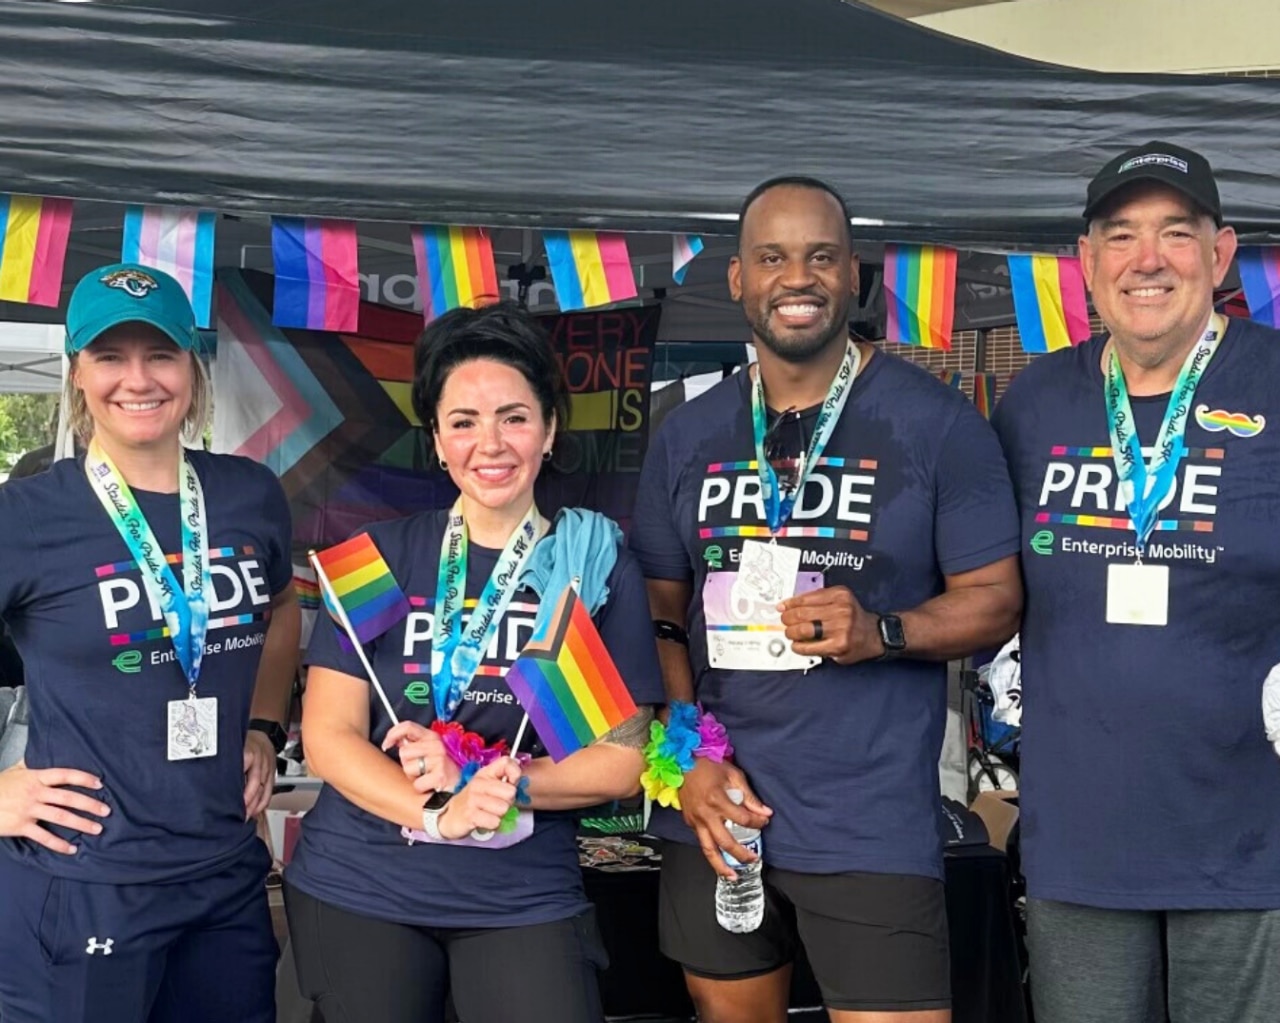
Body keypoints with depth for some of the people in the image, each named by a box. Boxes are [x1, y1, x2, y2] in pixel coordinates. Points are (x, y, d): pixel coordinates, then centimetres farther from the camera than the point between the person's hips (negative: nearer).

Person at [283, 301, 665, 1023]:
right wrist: (439, 816, -22)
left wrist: (482, 781, -17)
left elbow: (622, 760, -2)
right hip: (358, 889, 1)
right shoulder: (382, 556, -1)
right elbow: (328, 737, -5)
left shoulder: (600, 565, -2)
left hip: (526, 900, 0)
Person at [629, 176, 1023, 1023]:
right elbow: (661, 613, 9)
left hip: (871, 823, -4)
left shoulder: (936, 422, -5)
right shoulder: (688, 437, 6)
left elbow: (995, 599, -3)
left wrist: (880, 632, -21)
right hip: (715, 805, 4)